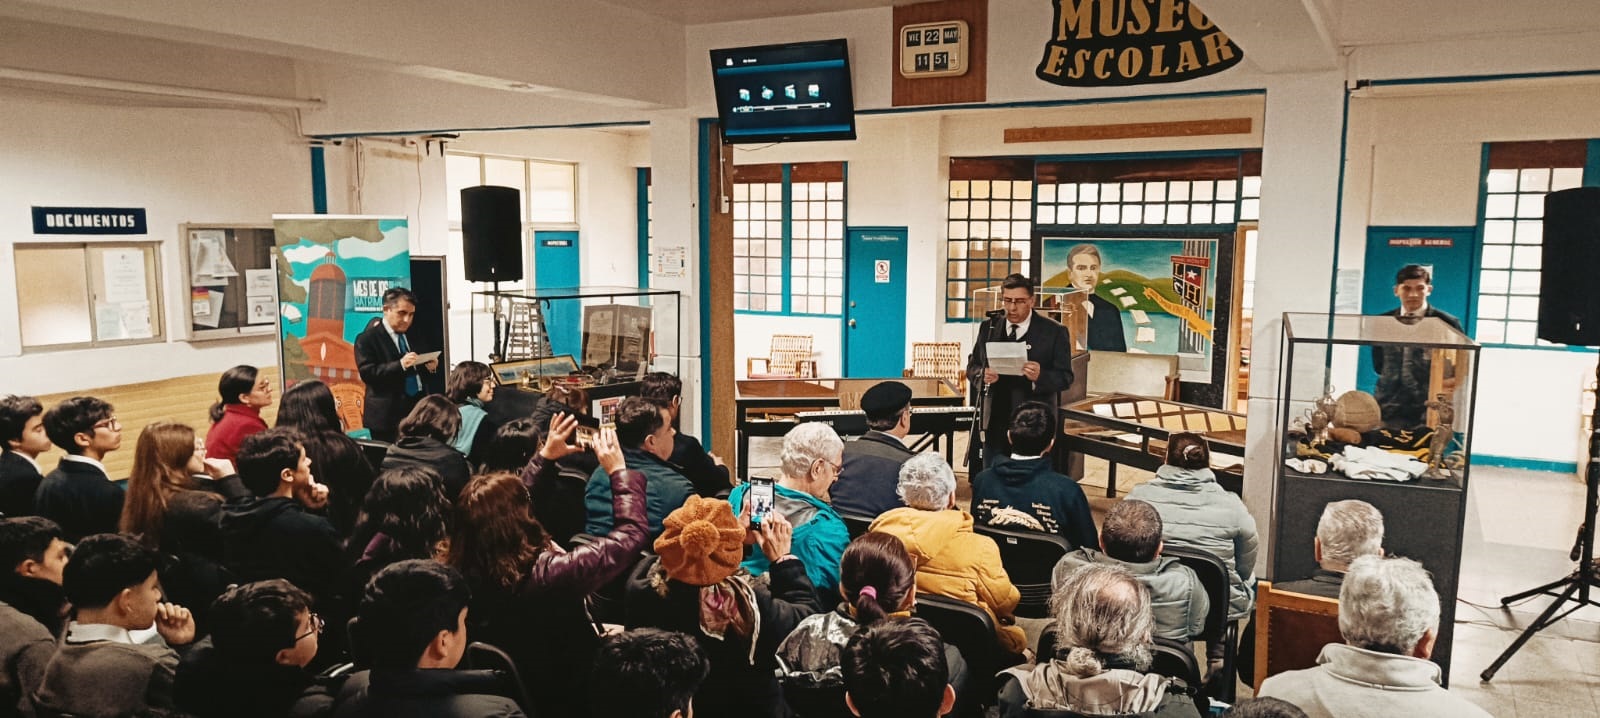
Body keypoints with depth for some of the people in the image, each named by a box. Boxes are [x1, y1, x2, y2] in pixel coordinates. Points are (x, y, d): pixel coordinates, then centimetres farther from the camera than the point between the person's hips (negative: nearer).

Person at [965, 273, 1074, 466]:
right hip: (995, 425, 4)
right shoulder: (989, 328, 8)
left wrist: (1040, 376, -25)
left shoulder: (1054, 332, -2)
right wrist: (983, 374, -11)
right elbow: (972, 367, 13)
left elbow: (1065, 377, -5)